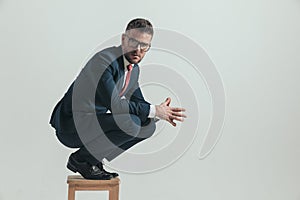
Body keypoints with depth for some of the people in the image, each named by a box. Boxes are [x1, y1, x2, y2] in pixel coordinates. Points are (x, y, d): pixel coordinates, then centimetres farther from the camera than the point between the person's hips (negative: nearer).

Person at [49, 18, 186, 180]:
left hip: (96, 121, 9)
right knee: (130, 122, -28)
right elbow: (114, 104, -28)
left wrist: (161, 112, -9)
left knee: (148, 126, 6)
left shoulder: (134, 69, 7)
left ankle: (92, 159, 8)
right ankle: (80, 159, -8)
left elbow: (139, 103, 13)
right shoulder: (104, 60, -21)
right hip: (71, 125, -9)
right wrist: (154, 110, -22)